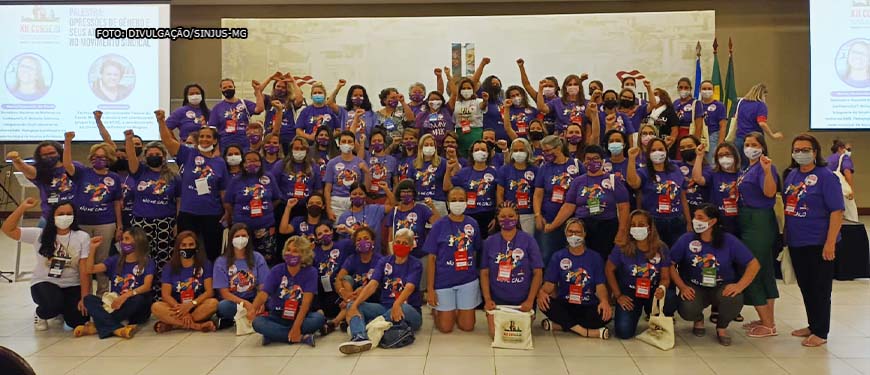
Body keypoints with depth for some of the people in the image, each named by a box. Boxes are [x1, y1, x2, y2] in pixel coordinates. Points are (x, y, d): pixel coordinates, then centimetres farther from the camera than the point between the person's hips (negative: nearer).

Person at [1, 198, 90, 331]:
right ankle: (41, 314, 6)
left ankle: (60, 310, 22)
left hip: (72, 286, 1)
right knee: (53, 303, -34)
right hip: (44, 283, -1)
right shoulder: (40, 235, -3)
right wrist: (22, 207, -16)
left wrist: (84, 298, -15)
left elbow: (85, 270, -9)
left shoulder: (82, 237, -7)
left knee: (79, 320, -16)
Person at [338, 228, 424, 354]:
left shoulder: (415, 265, -2)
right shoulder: (384, 262, 8)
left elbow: (409, 287, -21)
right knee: (351, 305, -15)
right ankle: (360, 338, -46)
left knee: (404, 308, -39)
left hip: (410, 311, -4)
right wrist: (355, 304, -22)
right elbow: (372, 285, -6)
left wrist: (397, 304, -41)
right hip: (385, 307, 4)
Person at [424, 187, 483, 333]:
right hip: (444, 281, -2)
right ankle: (436, 310, 36)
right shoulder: (439, 225, -7)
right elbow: (432, 258, -6)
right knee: (446, 328, 5)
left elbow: (475, 252, 11)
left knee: (467, 326, 6)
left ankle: (457, 312, 37)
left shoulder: (472, 224, 1)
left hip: (468, 280, 2)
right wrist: (430, 289, -8)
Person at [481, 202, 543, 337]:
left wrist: (530, 301, -12)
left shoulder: (529, 240, -5)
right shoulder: (489, 242, 0)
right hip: (497, 299, 1)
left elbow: (538, 273, -5)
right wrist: (487, 299, -8)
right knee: (496, 333, -9)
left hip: (522, 300, -1)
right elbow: (484, 273, 2)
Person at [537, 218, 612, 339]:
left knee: (606, 314, -32)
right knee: (545, 302, -31)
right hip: (564, 306, 0)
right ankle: (587, 332, -29)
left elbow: (600, 285, -1)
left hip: (588, 307, 0)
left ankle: (558, 325, -23)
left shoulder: (595, 258, 6)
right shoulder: (558, 257, 7)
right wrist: (541, 292, -23)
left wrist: (604, 301, -24)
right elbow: (549, 284, 1)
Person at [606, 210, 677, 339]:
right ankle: (636, 312, 18)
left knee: (671, 300, -33)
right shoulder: (622, 248, -12)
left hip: (653, 292, 1)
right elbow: (609, 270, -1)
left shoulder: (661, 248, -6)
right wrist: (618, 295, -6)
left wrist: (662, 288, -27)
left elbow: (665, 277, -3)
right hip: (629, 292, -1)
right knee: (624, 332, -21)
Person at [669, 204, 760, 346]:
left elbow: (754, 264, -7)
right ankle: (698, 319, 14)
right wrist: (682, 287, -18)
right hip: (695, 288, 0)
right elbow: (670, 264, -6)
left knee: (734, 300, -35)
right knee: (687, 310, -31)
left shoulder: (729, 241, -8)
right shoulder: (686, 239, -8)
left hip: (723, 287, 0)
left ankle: (722, 327, 4)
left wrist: (739, 286, -22)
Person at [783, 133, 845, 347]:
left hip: (819, 244, -6)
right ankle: (813, 325, 31)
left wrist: (830, 243, -20)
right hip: (796, 242, 7)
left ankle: (820, 333, 14)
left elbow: (837, 211, -15)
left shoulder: (826, 177, -11)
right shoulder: (792, 175, 8)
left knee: (820, 288, 3)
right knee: (805, 286, 16)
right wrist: (786, 234, 13)